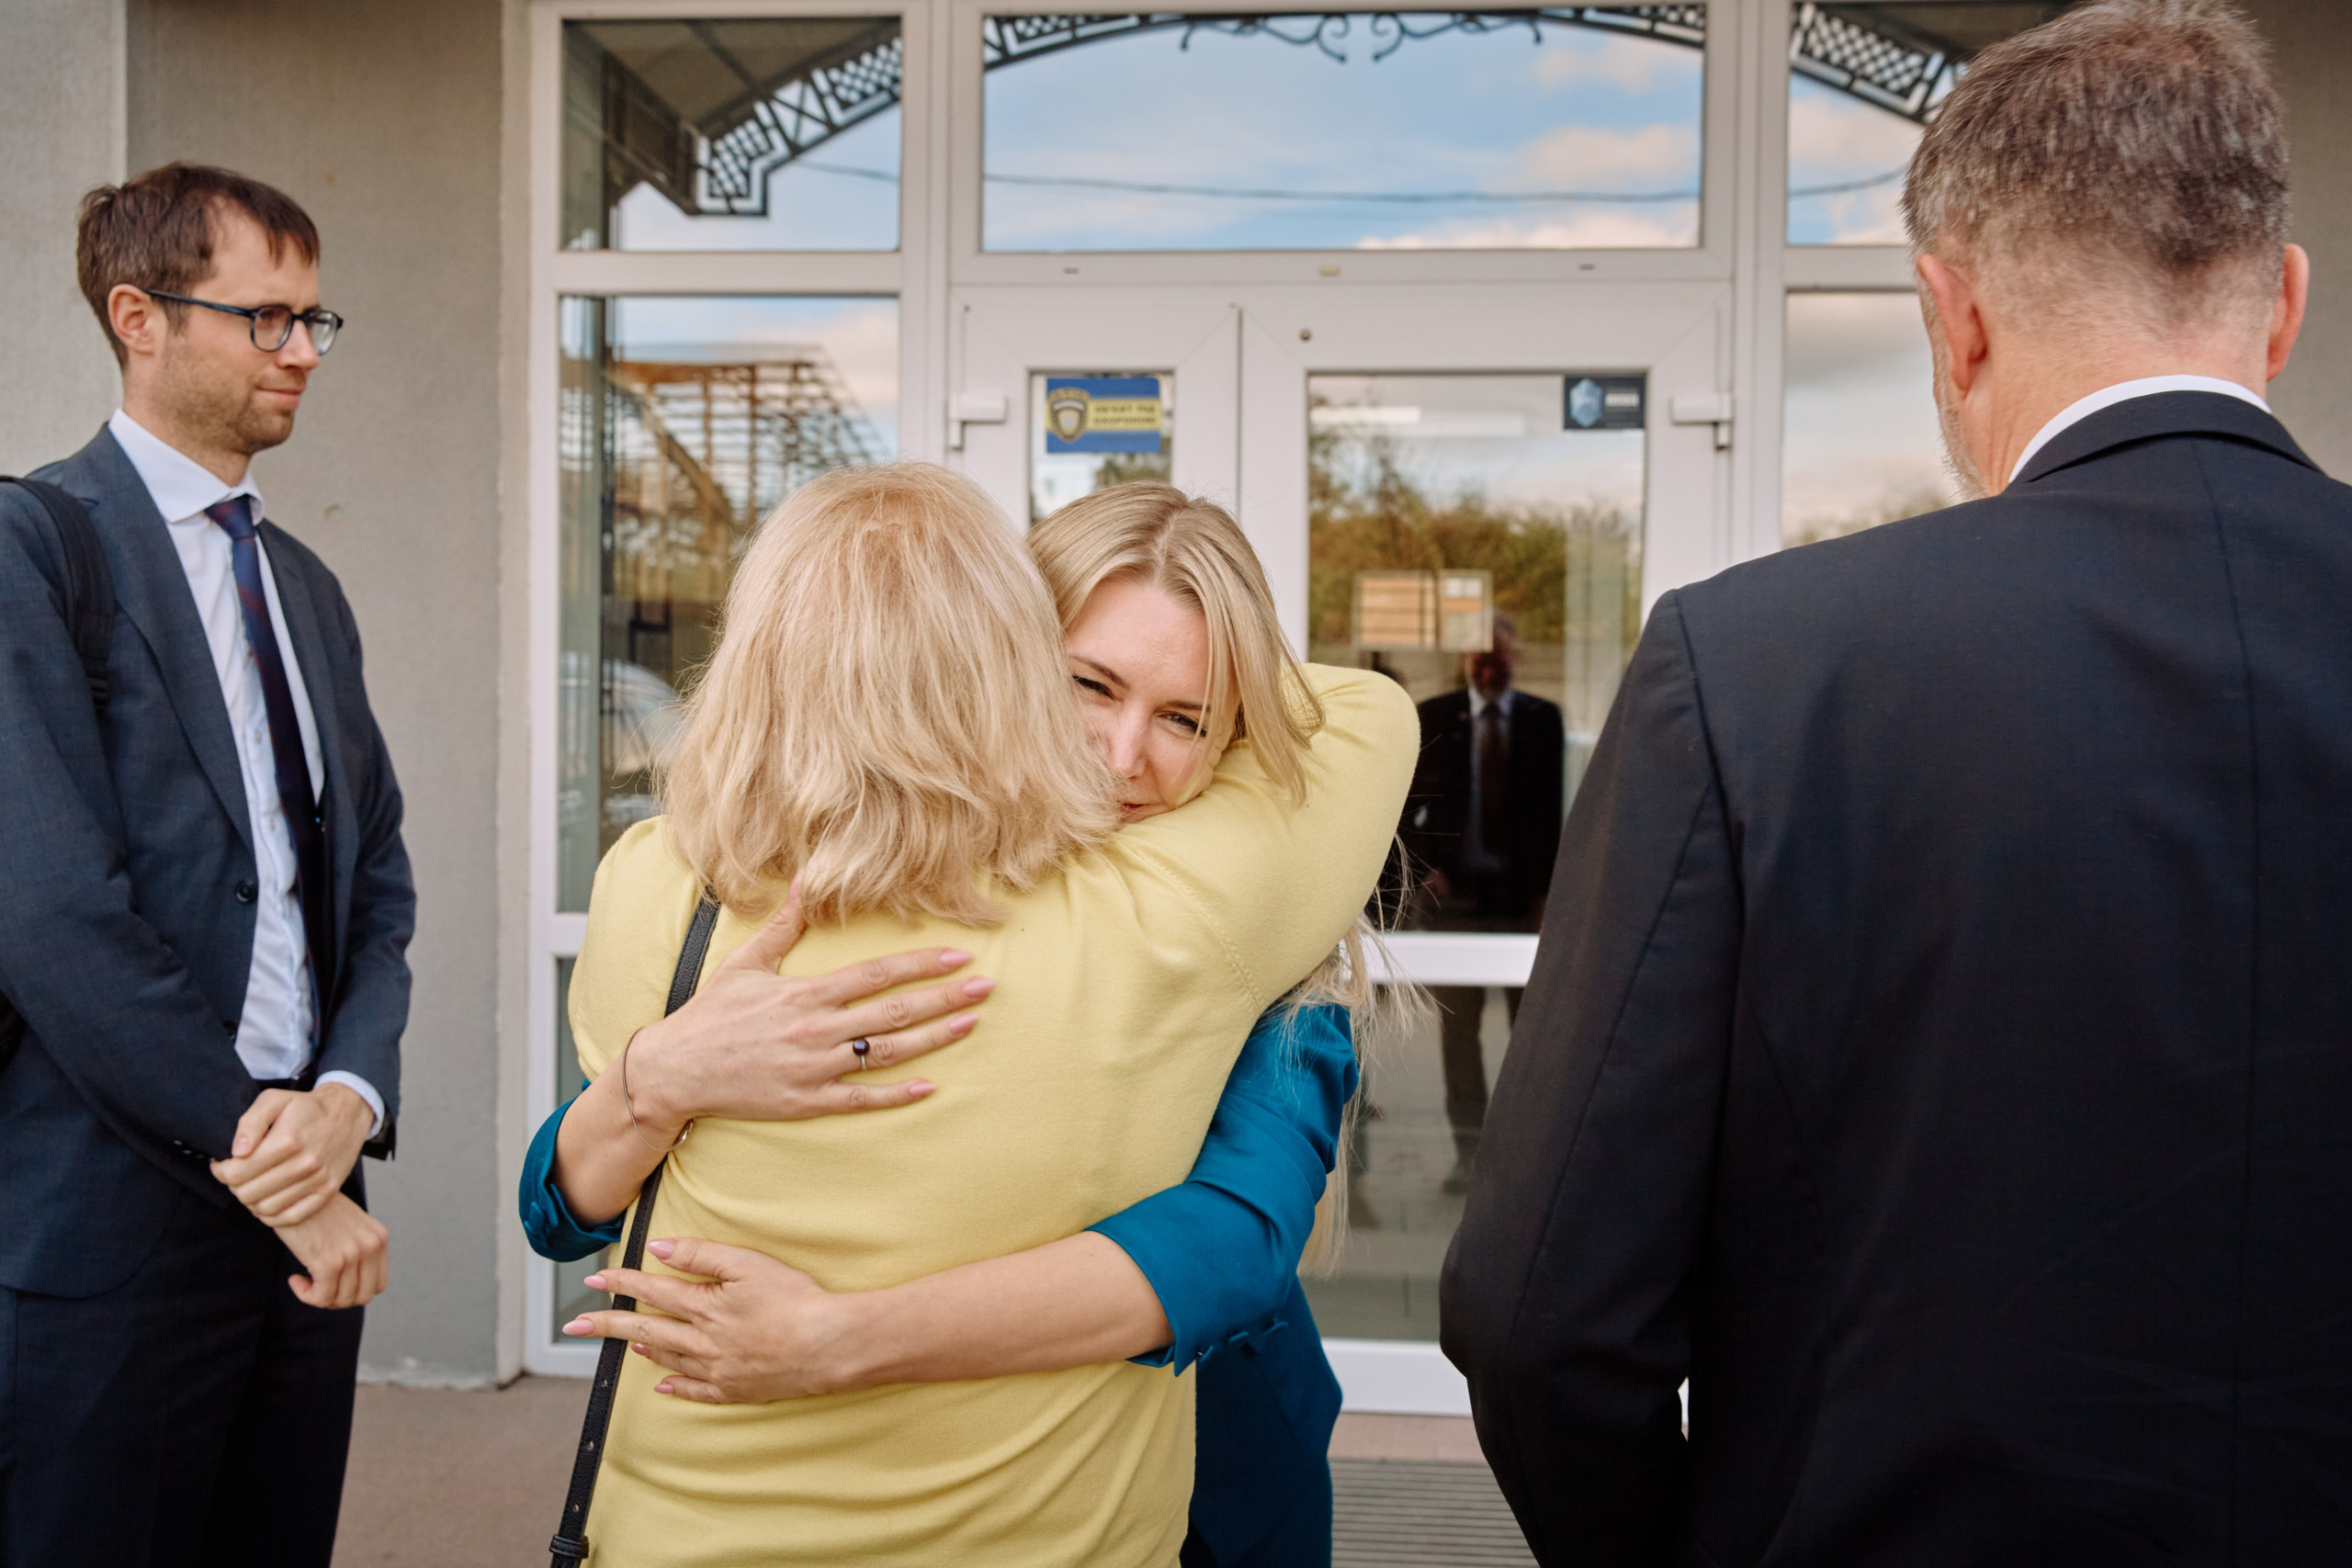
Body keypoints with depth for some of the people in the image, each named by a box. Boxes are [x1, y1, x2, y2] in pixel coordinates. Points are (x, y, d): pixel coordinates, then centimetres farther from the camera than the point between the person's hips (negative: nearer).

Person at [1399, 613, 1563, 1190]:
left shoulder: (1544, 719, 4)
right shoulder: (1431, 717, 5)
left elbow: (1556, 805, 2)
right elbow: (1406, 801, 8)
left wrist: (1548, 890, -4)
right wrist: (1426, 867, -4)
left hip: (1526, 894, -1)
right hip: (1454, 891, 1)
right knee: (1458, 1028, 5)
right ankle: (1468, 1150, 12)